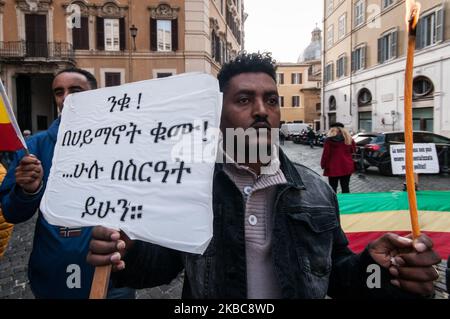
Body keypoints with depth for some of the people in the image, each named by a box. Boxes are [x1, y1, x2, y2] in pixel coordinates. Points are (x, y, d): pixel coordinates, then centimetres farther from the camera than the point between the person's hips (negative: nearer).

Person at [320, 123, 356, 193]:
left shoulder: (329, 140, -11)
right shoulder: (349, 138, 0)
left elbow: (325, 154, -10)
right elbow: (353, 150, 13)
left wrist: (323, 164, 1)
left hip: (333, 168, -3)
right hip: (347, 167, 3)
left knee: (333, 189, 7)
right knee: (345, 188, 13)